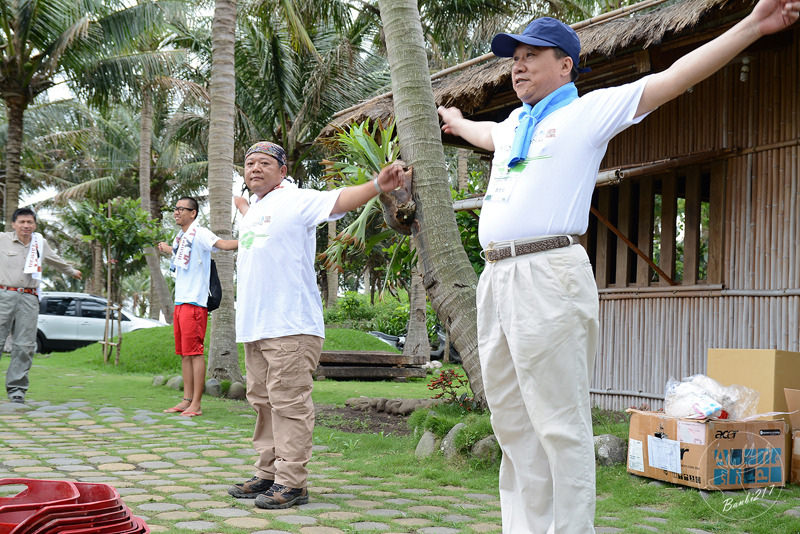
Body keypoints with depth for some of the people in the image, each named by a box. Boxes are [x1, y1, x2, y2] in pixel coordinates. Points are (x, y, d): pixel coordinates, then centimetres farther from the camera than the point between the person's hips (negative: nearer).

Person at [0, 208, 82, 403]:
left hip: (29, 299, 3)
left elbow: (55, 260, 36)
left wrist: (72, 271, 51)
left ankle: (16, 388, 3)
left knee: (24, 346, -2)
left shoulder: (40, 243, 16)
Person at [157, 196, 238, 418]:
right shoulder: (180, 237, 18)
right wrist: (166, 248, 59)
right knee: (184, 354, 11)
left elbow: (223, 244, -26)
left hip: (195, 302, -9)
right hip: (180, 301, 9)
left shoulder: (199, 233, -8)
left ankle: (196, 404, -6)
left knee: (195, 352, -8)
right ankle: (186, 400, 16)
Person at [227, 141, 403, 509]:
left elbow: (338, 200, -21)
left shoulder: (297, 201, -5)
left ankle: (291, 483, -4)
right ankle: (268, 475, 23)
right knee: (264, 403, 13)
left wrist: (376, 185, -38)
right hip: (254, 326, 9)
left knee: (289, 405, -8)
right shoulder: (253, 208, 20)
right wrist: (240, 203, 63)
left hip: (290, 327, -9)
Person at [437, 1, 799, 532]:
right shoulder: (514, 123, 24)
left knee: (560, 425, -8)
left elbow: (674, 78, -4)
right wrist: (455, 121, 69)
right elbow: (484, 134, 50)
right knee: (513, 424, 10)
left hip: (549, 277, -8)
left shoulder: (590, 110, 4)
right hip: (496, 279, 8)